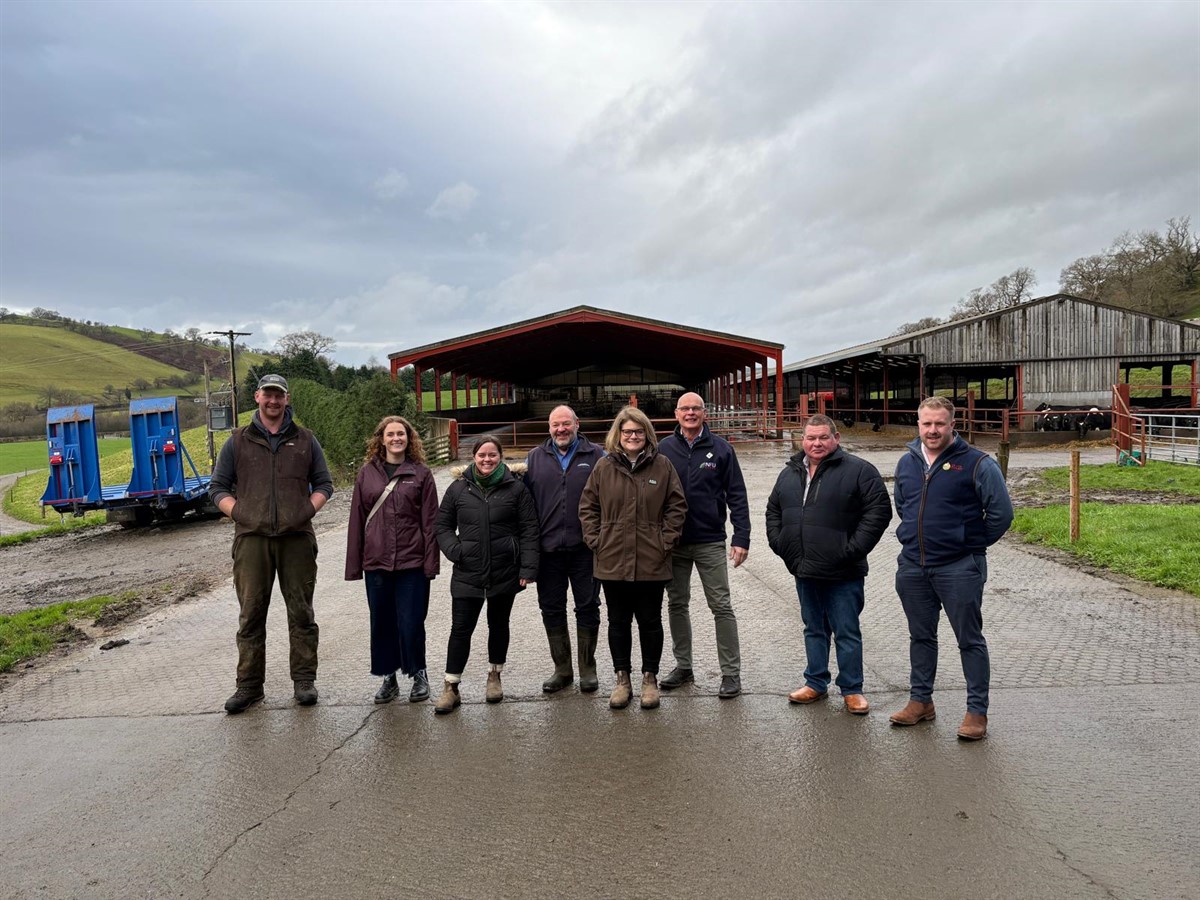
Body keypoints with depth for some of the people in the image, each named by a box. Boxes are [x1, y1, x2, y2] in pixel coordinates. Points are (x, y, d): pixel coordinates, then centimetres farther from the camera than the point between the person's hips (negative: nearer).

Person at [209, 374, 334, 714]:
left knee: (301, 612, 5)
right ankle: (249, 685, 14)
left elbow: (324, 484, 14)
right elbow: (218, 487, 12)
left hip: (297, 537, 0)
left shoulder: (305, 440, 12)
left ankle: (304, 680, 14)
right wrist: (237, 513, -3)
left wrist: (308, 510, -2)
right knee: (251, 614, 4)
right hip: (251, 537, 0)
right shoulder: (238, 441, 11)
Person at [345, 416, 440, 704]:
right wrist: (354, 564, 4)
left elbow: (430, 521, -2)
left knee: (411, 623, 1)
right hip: (376, 562, 3)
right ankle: (388, 677, 26)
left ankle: (418, 675, 21)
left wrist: (431, 561, -8)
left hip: (412, 562, -2)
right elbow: (357, 519, 7)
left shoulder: (421, 473, 1)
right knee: (381, 623, 11)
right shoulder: (367, 473, 7)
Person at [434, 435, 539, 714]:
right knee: (461, 628, 1)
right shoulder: (459, 488, 2)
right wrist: (454, 550, -7)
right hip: (467, 573, 1)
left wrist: (528, 567, -9)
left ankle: (495, 676, 34)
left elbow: (529, 529, -3)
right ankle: (451, 687, 11)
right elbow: (443, 525, 10)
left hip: (505, 572, 0)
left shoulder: (515, 487, -3)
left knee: (499, 625, 15)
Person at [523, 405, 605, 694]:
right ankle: (562, 669, 24)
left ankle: (588, 669, 21)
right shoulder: (535, 458, 9)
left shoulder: (595, 456, 2)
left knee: (587, 608, 6)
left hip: (585, 548, -2)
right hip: (548, 548, 3)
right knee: (551, 609, 10)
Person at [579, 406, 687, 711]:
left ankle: (649, 677, 27)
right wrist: (595, 540, -2)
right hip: (613, 561, 1)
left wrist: (666, 540, -5)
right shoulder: (604, 467, 2)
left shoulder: (662, 465, 0)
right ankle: (622, 678, 26)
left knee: (650, 621, 10)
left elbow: (677, 506, 2)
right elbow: (587, 507, 7)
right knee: (618, 622, 12)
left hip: (651, 562, -1)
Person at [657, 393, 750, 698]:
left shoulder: (720, 449, -2)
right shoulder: (664, 449, 2)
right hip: (673, 542, 2)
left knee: (721, 607, 1)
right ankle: (683, 666, 27)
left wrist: (741, 538, -8)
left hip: (710, 542, -2)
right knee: (677, 605, 12)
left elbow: (737, 496, -2)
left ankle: (731, 672, 11)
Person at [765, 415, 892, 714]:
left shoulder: (858, 471, -8)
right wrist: (778, 543, 9)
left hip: (842, 573, -5)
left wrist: (853, 549, -15)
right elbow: (773, 510, 22)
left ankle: (852, 689, 19)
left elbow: (879, 510, -12)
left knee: (846, 632, 5)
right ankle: (815, 683, 31)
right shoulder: (790, 473, 11)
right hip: (804, 570, 6)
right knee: (814, 629, 18)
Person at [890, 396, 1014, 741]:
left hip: (959, 568, -5)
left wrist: (972, 544, -1)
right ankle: (921, 700, 28)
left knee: (970, 640, 4)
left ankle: (977, 710, 16)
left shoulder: (977, 463, -10)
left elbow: (1001, 513, -8)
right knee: (920, 637, 15)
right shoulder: (907, 462, 8)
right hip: (912, 566, 5)